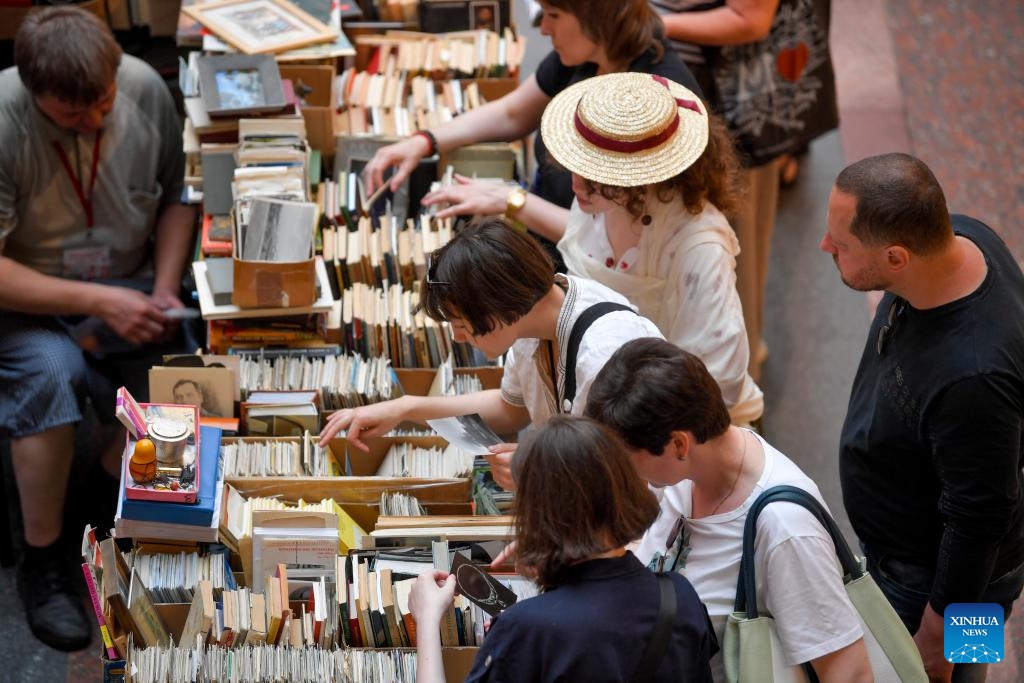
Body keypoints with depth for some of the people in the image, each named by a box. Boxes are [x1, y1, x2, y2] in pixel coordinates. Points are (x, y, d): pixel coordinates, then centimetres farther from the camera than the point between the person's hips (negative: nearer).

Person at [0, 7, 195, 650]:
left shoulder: (147, 90, -11)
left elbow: (178, 198, 7)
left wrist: (164, 290, -8)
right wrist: (96, 302, -29)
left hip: (124, 288, 4)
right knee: (52, 370, -35)